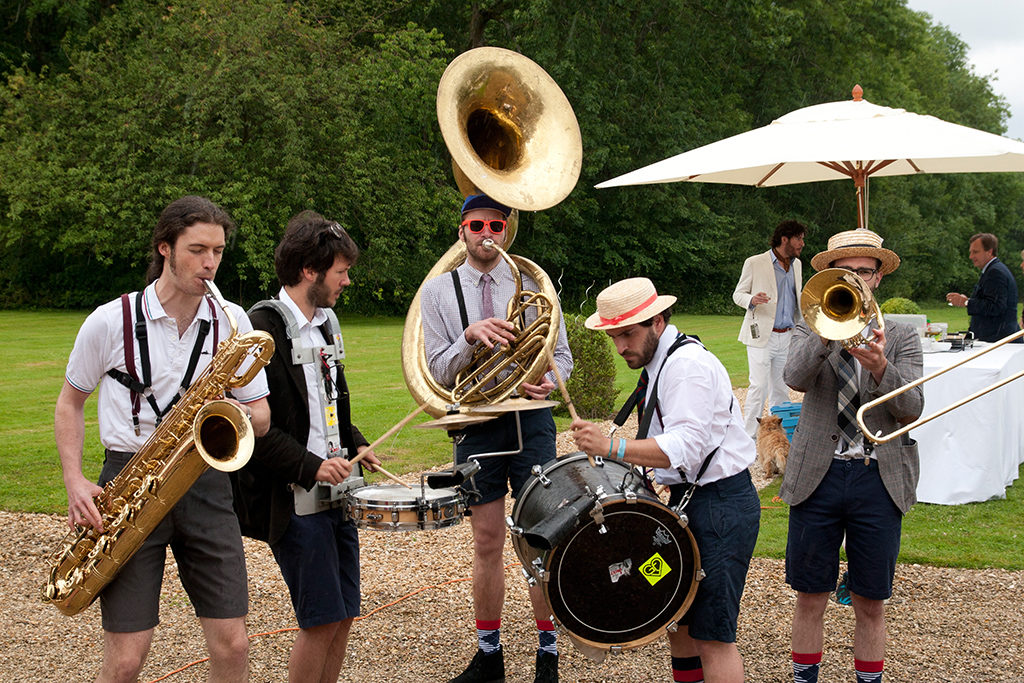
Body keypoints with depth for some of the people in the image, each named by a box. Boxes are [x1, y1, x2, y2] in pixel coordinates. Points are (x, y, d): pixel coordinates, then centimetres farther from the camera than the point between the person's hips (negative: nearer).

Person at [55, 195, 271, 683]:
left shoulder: (233, 322, 5)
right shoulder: (110, 321, -2)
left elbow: (261, 418, 10)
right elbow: (70, 404, 11)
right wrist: (75, 483, -3)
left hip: (206, 482, 2)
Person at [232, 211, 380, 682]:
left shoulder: (325, 325, 14)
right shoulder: (262, 329, -14)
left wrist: (358, 447, 10)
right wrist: (309, 466, -24)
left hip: (336, 492, 8)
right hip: (295, 500, -8)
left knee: (343, 614, 11)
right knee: (322, 619, -4)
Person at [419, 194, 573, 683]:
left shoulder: (531, 283, 5)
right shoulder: (437, 291, 4)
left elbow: (562, 352, 10)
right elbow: (439, 373, -2)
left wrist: (549, 380, -13)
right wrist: (470, 337, -21)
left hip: (531, 420, 0)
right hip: (477, 423, 0)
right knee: (487, 543, 7)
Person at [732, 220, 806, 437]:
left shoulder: (796, 264, 14)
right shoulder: (755, 263, -4)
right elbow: (738, 294, 0)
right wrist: (752, 300, -22)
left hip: (787, 337, 6)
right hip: (761, 337, -6)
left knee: (781, 390, 8)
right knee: (759, 388, -11)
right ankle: (748, 436, -6)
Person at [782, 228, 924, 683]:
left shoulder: (901, 338, 6)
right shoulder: (811, 330, 7)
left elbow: (912, 408, -8)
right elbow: (795, 378, -14)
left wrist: (880, 366, -26)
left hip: (879, 479, 0)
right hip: (817, 475, 0)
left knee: (871, 603, 6)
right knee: (810, 596, 7)